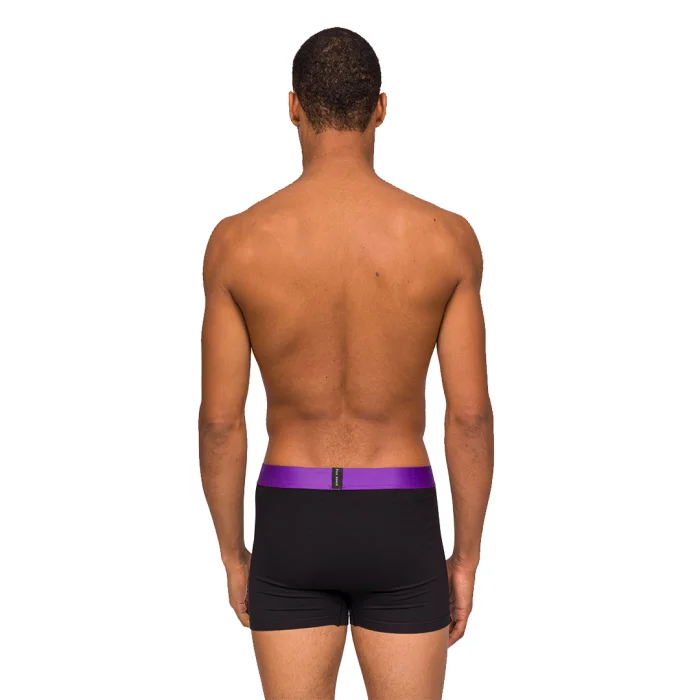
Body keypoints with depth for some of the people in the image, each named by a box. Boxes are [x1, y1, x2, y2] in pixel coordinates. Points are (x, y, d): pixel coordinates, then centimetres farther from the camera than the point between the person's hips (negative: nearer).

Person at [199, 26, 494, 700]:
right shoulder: (446, 238, -9)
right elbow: (470, 414, -7)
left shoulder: (237, 241, -9)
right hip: (400, 524, 0)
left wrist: (232, 554, 8)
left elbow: (220, 421, -6)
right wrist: (467, 556, 5)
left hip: (291, 524, 0)